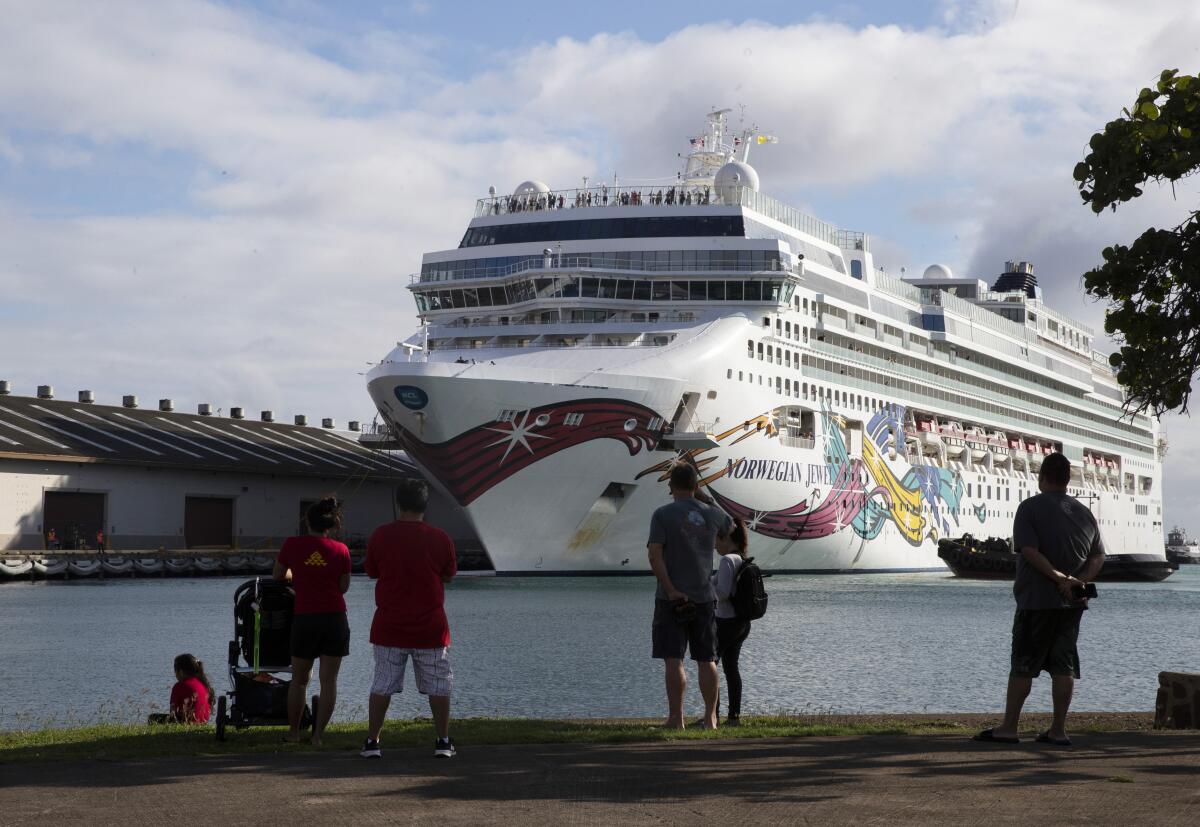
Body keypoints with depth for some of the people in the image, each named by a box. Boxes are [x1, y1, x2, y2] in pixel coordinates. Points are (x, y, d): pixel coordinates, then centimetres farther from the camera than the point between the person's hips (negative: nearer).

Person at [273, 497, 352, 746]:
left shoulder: (291, 545, -2)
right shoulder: (341, 550, -2)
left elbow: (278, 575, 13)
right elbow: (343, 586, 6)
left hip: (305, 618, 0)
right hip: (335, 618, 0)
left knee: (299, 679, 14)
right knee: (329, 680, 4)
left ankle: (293, 732, 22)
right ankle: (318, 734, 3)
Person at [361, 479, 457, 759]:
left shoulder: (380, 536, -4)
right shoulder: (440, 538, -6)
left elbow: (372, 572, 7)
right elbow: (448, 576, 5)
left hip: (388, 627, 1)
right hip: (430, 628, -1)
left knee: (382, 686, 8)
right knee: (439, 686, 8)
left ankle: (372, 741, 8)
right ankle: (443, 742, 8)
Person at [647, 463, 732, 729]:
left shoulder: (663, 514, -7)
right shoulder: (713, 514, 6)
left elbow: (655, 555, -17)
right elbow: (732, 529, 27)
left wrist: (671, 590, -15)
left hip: (672, 599, -4)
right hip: (704, 597, 4)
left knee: (673, 660, -3)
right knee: (707, 660, 10)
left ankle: (676, 718, -7)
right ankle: (710, 718, 13)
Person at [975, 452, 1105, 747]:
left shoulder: (1030, 508, -7)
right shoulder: (1084, 512, 11)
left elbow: (1030, 551, -18)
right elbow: (1098, 556, 9)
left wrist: (1060, 578, -17)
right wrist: (1079, 580, -5)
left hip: (1036, 600, -5)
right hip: (1073, 603, 5)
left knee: (1023, 666, 0)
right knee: (1063, 665, 6)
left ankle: (1008, 728, 3)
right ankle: (1058, 730, 6)